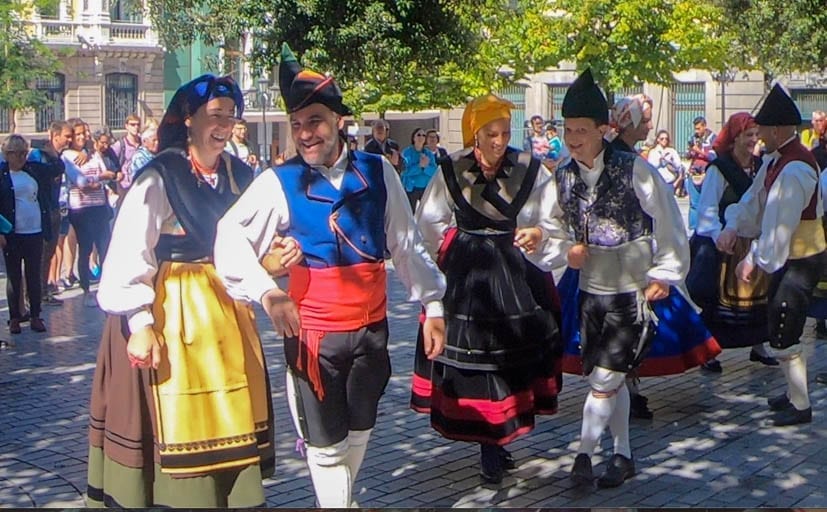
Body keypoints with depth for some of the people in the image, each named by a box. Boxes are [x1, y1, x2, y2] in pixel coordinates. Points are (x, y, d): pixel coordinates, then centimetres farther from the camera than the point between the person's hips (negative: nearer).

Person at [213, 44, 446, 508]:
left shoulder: (378, 173, -2)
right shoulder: (279, 183, -9)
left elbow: (407, 245, 3)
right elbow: (231, 237, -16)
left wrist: (433, 304, 3)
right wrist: (266, 291, -28)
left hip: (371, 327, 3)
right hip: (312, 333, -3)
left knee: (360, 431, 20)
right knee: (326, 444, 6)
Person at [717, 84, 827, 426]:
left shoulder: (794, 171, -26)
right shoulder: (776, 158, 4)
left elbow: (778, 226, -26)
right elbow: (755, 199, 10)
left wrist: (754, 261, -21)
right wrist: (733, 227, -4)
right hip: (790, 256, 10)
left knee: (783, 335, -3)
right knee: (780, 327, 20)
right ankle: (794, 392, 35)